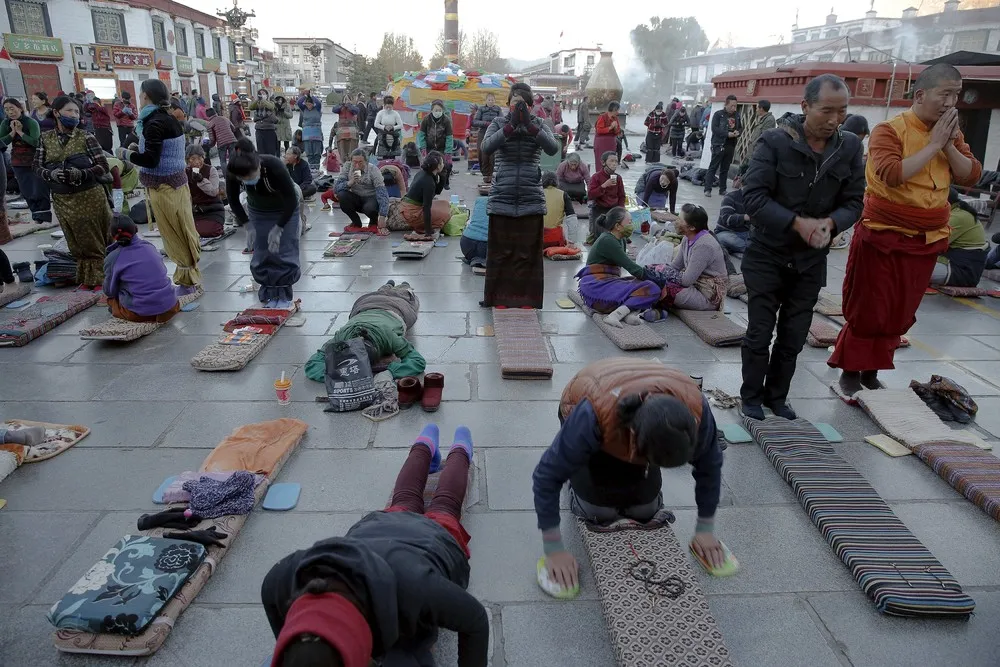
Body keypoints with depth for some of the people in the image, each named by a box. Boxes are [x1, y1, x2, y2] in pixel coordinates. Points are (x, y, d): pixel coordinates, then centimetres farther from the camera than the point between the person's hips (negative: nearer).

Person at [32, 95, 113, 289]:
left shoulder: (86, 138, -6)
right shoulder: (45, 138, 3)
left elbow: (103, 167, -8)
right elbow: (37, 167, 6)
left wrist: (81, 174, -23)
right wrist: (51, 174, -16)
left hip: (89, 198, -3)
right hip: (62, 200, 4)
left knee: (95, 241, 5)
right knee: (77, 243, 14)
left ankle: (100, 279, 17)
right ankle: (87, 279, 27)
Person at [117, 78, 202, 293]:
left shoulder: (155, 123, -17)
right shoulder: (168, 119, 12)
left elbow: (150, 160, -21)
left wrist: (126, 154, -7)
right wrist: (139, 148, 15)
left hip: (164, 187, -9)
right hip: (174, 182, 9)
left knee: (175, 236, -3)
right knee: (181, 233, 12)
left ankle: (187, 281, 4)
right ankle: (189, 278, 19)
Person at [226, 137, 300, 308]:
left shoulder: (274, 167, -37)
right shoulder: (232, 173, -26)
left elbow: (291, 201, -25)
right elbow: (233, 201, -7)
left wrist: (278, 228, -24)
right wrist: (247, 226, -14)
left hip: (285, 209, -3)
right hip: (258, 211, 3)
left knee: (284, 253, -7)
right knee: (261, 254, 0)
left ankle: (284, 296, 4)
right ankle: (269, 294, 12)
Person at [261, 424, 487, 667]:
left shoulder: (412, 587, -56)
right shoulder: (289, 576, -44)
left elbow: (476, 620, -37)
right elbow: (271, 600, -17)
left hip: (435, 537, -2)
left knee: (443, 506, 35)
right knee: (404, 502, 39)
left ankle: (460, 450, 63)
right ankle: (425, 446, 65)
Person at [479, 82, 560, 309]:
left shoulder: (539, 125, 7)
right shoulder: (499, 123, 5)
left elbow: (553, 148, -12)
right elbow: (486, 147, -14)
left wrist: (529, 124, -21)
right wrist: (512, 125, -22)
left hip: (531, 200, 1)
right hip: (501, 199, 0)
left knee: (528, 252, 3)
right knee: (500, 251, 4)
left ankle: (526, 298, 13)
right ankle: (499, 297, 16)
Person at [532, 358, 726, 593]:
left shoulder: (695, 408, -36)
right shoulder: (592, 416, -47)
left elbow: (709, 465, -16)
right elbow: (547, 474, -37)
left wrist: (706, 528, -9)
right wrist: (554, 550, -33)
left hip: (637, 418, 3)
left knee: (645, 510, 1)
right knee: (599, 513, -9)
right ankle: (577, 479, 21)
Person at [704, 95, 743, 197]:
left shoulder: (737, 115, 11)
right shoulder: (718, 114, -3)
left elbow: (741, 128, 18)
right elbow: (714, 128, -12)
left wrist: (738, 133, -5)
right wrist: (727, 134, -19)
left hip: (731, 146, 5)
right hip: (719, 145, -5)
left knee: (725, 169, 9)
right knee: (713, 167, -4)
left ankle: (722, 189, 15)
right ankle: (708, 189, -5)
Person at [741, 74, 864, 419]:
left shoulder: (850, 147, -2)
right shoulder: (775, 141, -14)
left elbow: (853, 203, 0)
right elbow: (754, 196, -18)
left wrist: (830, 223, -21)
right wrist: (797, 222, -27)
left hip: (811, 260, 4)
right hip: (767, 255, -3)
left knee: (794, 337, 12)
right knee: (760, 333, 5)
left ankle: (777, 396, 30)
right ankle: (752, 397, 22)